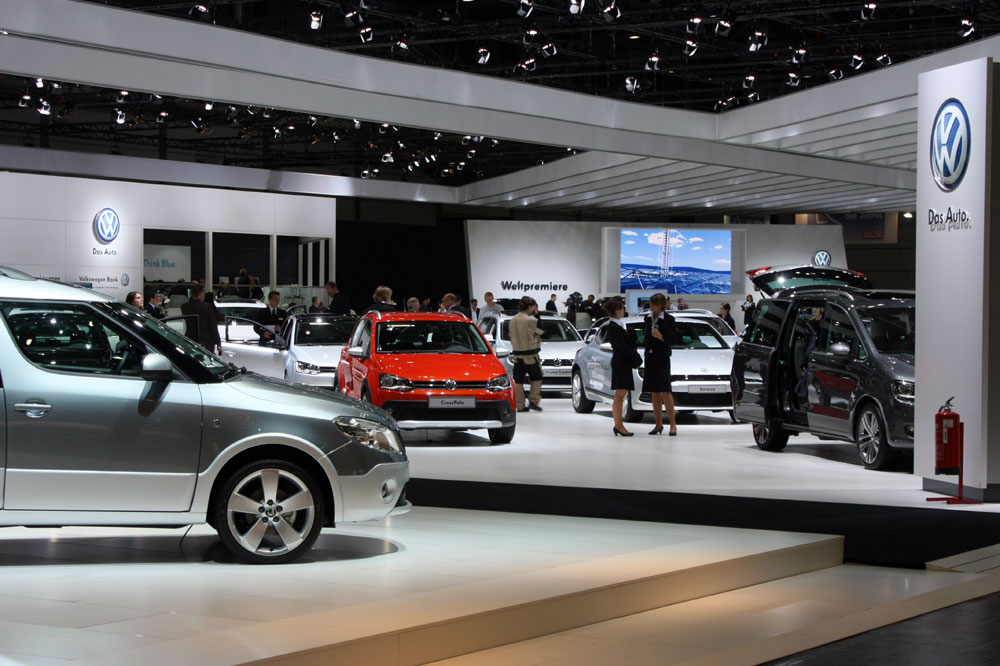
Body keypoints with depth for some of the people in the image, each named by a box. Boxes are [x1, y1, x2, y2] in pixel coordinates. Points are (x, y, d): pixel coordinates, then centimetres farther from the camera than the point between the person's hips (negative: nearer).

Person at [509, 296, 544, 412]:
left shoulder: (513, 320, 6)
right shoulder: (531, 320, -15)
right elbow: (540, 331, 0)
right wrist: (536, 315, 3)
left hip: (516, 354, 6)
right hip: (530, 354, -6)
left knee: (518, 381, 7)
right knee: (536, 378, 9)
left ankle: (520, 405, 7)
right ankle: (533, 401, 2)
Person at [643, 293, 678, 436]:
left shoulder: (669, 319, -7)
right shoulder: (648, 319, 10)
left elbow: (672, 340, -7)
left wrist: (660, 336, -24)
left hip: (662, 357, -6)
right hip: (650, 357, 6)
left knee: (665, 391, -11)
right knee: (654, 393, 7)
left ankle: (673, 424, -6)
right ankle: (658, 424, 12)